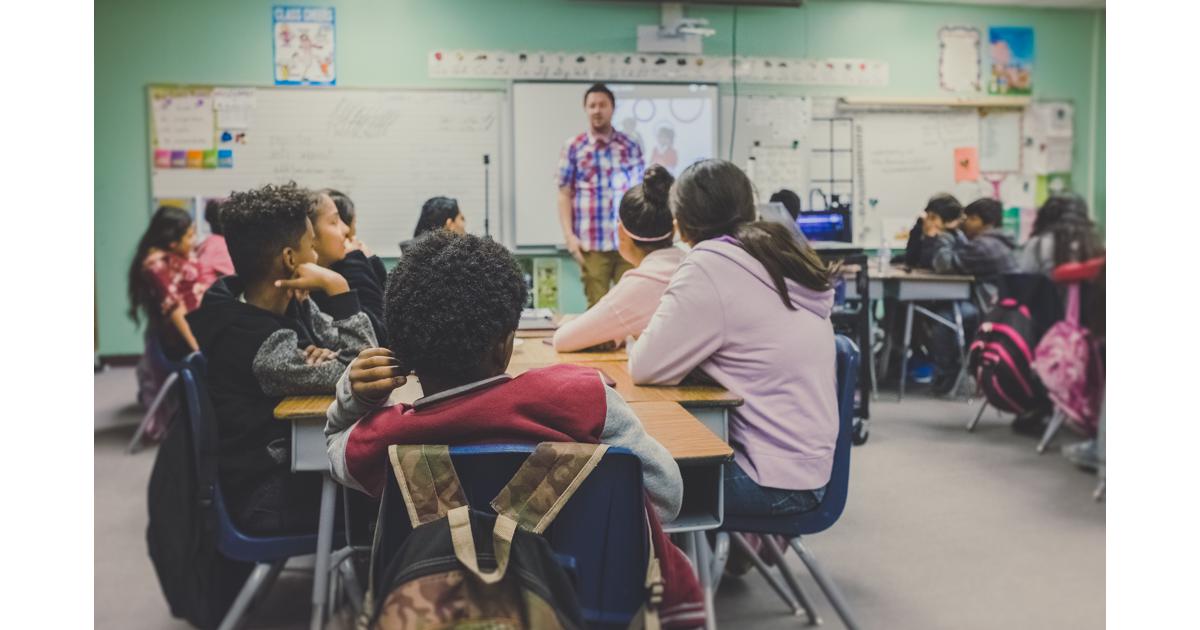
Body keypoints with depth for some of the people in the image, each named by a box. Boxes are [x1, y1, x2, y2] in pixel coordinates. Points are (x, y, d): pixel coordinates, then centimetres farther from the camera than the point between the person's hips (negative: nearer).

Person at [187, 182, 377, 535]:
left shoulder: (290, 305, -1)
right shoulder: (260, 345, -27)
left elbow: (358, 348, 3)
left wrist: (328, 357, -19)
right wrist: (338, 288, -26)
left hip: (295, 459, 8)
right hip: (271, 498, -8)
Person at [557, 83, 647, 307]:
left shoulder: (631, 146, 10)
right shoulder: (573, 147, 5)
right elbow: (564, 195, 4)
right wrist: (569, 235, -5)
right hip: (592, 243, -1)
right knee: (597, 305, 2)